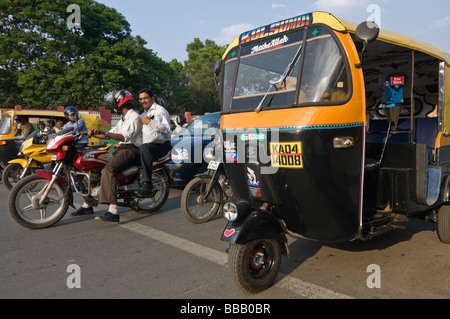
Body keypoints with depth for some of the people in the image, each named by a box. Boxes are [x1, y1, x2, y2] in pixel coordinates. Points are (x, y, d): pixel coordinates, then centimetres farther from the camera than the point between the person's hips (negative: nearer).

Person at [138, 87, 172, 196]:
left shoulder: (160, 110, 1)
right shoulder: (143, 114, 27)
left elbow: (166, 128, -14)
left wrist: (150, 122, -18)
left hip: (162, 145, -9)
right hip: (148, 145, 9)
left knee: (144, 148, -37)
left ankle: (147, 182, -41)